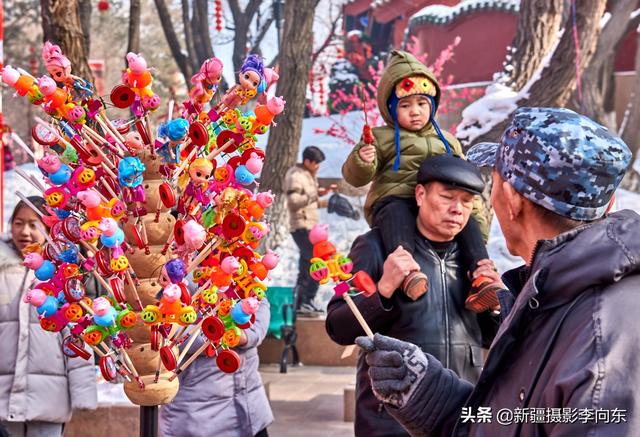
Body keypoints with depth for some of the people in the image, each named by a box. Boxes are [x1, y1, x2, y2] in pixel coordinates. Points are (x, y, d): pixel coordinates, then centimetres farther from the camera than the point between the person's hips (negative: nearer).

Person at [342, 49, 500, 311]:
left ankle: (482, 278, -34)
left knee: (468, 220, -25)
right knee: (395, 211, -39)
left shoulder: (447, 141, 27)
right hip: (395, 199, -4)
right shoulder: (382, 138, 15)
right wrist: (362, 161, -19)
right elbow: (355, 176, 6)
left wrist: (476, 212, 14)